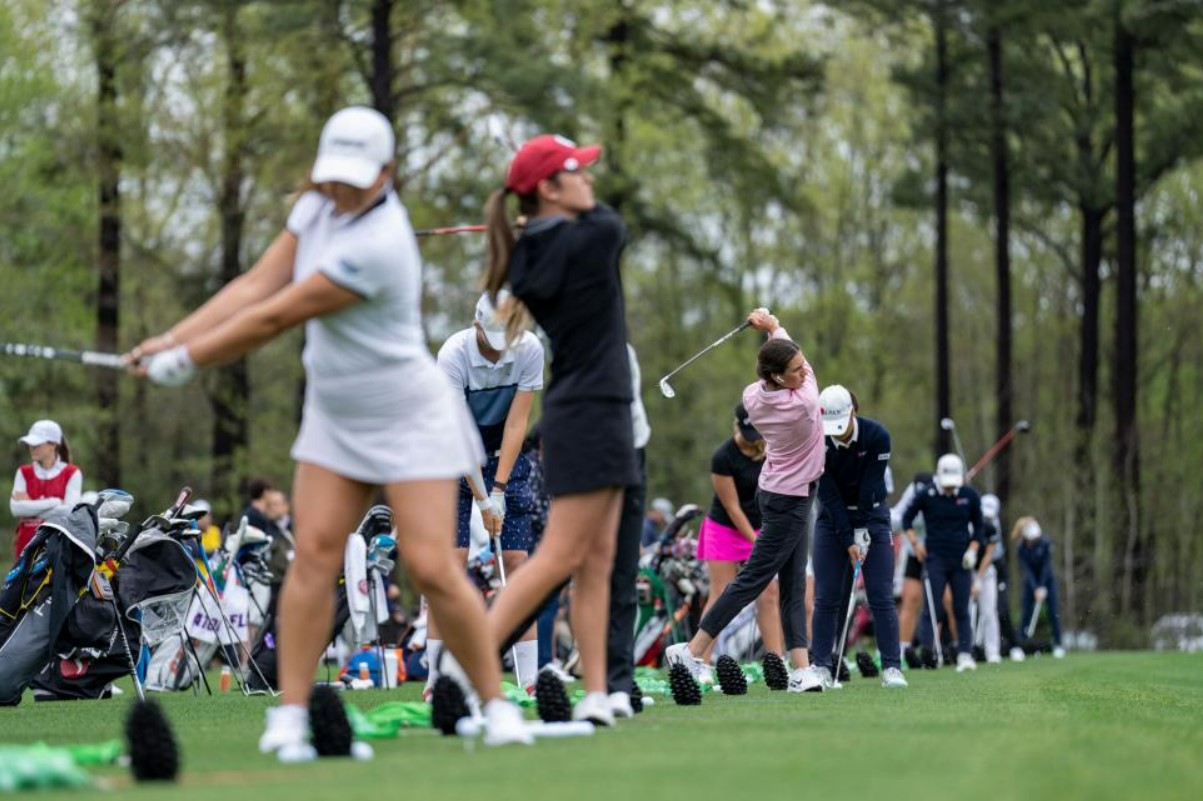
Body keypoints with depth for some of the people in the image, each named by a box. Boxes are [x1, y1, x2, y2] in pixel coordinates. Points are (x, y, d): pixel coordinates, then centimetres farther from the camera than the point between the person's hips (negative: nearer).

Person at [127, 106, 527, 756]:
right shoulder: (318, 207, 0)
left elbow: (275, 318, -23)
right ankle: (288, 718, -7)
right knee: (315, 551, -6)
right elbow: (256, 286, -2)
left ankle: (497, 705, 5)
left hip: (408, 423, -7)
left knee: (432, 567, -11)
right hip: (334, 421, 7)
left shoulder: (376, 246, -28)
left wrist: (188, 360, -14)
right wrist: (169, 340, -11)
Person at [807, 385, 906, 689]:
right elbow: (829, 494, -17)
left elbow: (870, 488, -19)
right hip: (833, 517, 1)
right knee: (826, 597, -4)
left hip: (872, 515, -1)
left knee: (881, 596, -7)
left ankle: (892, 667, -5)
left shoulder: (877, 435, -21)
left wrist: (862, 535, -19)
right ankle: (821, 667, 1)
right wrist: (848, 541, -19)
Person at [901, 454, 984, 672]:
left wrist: (973, 549, 0)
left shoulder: (970, 496, 2)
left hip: (961, 562, 2)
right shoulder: (926, 496, -3)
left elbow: (978, 525, 13)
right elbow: (907, 518, 8)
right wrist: (914, 543, -4)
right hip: (935, 559, -2)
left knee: (961, 610, 2)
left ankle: (965, 655, 4)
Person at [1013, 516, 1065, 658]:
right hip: (1031, 581, 0)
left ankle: (1058, 645, -1)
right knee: (1027, 612, -5)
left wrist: (1042, 587, -20)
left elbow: (1046, 565, -19)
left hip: (1047, 579, 0)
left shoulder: (1045, 542, -21)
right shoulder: (1021, 549, -18)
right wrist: (1036, 589, -29)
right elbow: (1027, 570, -20)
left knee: (1053, 612, -5)